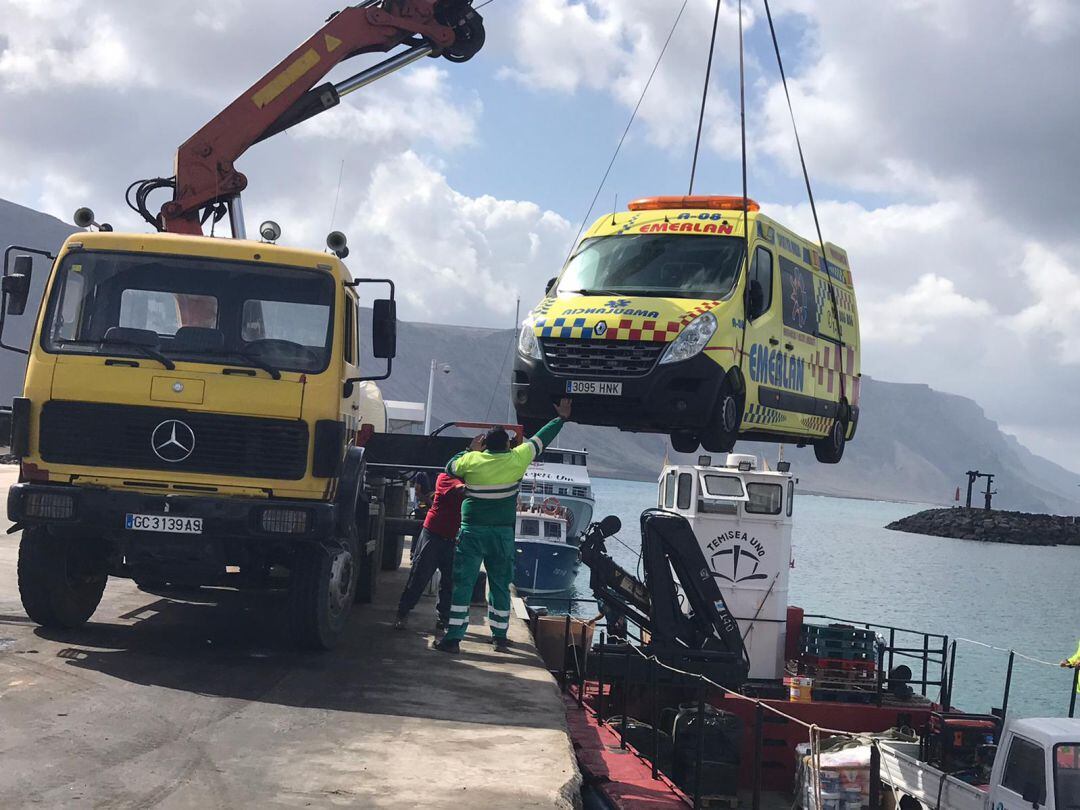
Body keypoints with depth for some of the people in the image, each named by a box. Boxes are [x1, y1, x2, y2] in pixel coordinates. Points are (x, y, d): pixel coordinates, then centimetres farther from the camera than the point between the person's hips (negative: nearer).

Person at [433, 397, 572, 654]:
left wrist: (471, 449, 25)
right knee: (500, 584, 12)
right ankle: (499, 637, 17)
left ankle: (453, 638, -6)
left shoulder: (471, 460, -4)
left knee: (463, 583, -1)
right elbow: (541, 439, 11)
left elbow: (451, 467, 16)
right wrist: (561, 418, 24)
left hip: (472, 531, -1)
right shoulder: (516, 459, -3)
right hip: (503, 533, 1)